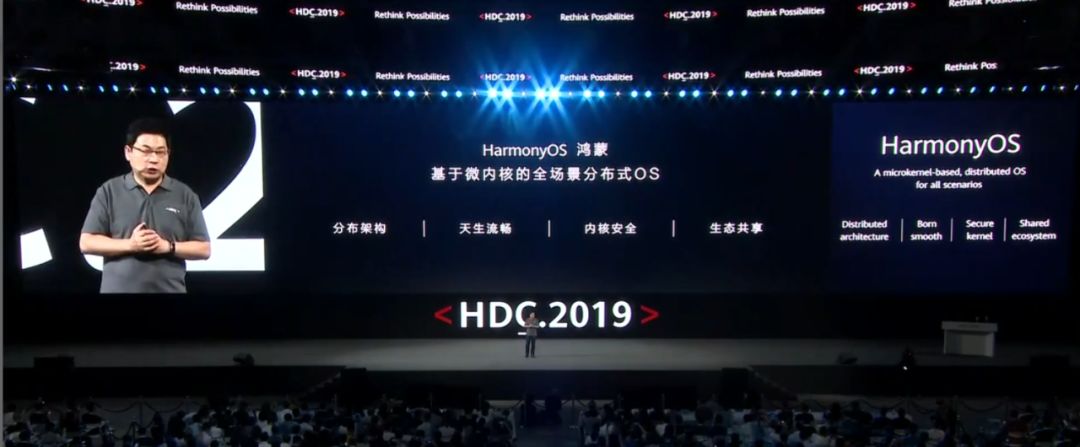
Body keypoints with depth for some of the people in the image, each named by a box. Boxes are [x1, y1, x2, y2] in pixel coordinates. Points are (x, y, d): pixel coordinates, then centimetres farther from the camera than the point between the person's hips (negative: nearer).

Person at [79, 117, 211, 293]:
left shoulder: (185, 195, 4)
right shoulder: (109, 191, 4)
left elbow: (203, 248, 3)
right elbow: (87, 242, 1)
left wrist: (168, 246, -14)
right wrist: (129, 244, -14)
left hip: (170, 290, 0)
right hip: (119, 289, 0)